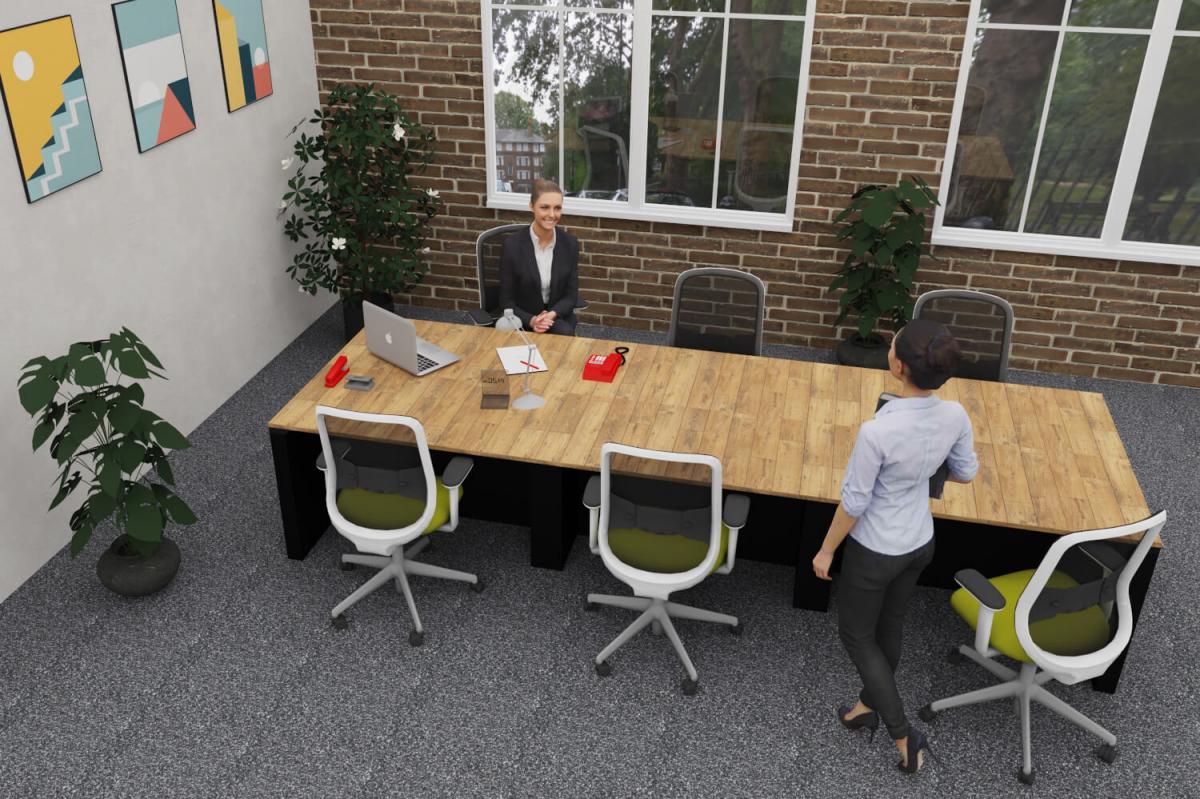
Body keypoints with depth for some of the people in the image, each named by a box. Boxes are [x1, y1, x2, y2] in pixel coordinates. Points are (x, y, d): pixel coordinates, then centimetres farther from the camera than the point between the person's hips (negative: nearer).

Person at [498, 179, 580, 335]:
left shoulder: (570, 243, -3)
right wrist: (531, 320, -23)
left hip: (558, 317, 2)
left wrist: (551, 315, -19)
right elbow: (506, 301, -6)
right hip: (523, 320, -2)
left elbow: (571, 296, 1)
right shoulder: (512, 244, -10)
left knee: (565, 333, -29)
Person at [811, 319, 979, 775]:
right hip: (920, 543, 6)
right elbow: (966, 474, 2)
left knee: (856, 636, 18)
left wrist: (826, 550, -6)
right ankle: (869, 705, 49)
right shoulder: (955, 417, -17)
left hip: (875, 551, -6)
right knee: (889, 626, 27)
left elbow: (854, 502, -22)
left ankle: (905, 736, 22)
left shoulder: (877, 431, -35)